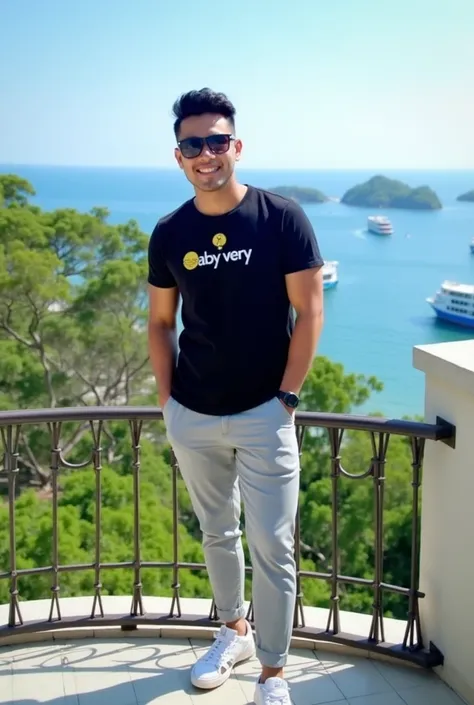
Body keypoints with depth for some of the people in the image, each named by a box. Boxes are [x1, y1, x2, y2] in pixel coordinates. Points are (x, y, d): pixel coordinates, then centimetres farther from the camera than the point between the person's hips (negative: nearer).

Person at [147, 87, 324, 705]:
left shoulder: (282, 218, -9)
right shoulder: (169, 234, 1)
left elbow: (309, 314, -8)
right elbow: (160, 322, 9)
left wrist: (286, 398, -10)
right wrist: (167, 400, 3)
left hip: (263, 416, -3)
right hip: (192, 417, 4)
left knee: (272, 548, 2)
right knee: (217, 533, 19)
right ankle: (235, 631, 42)